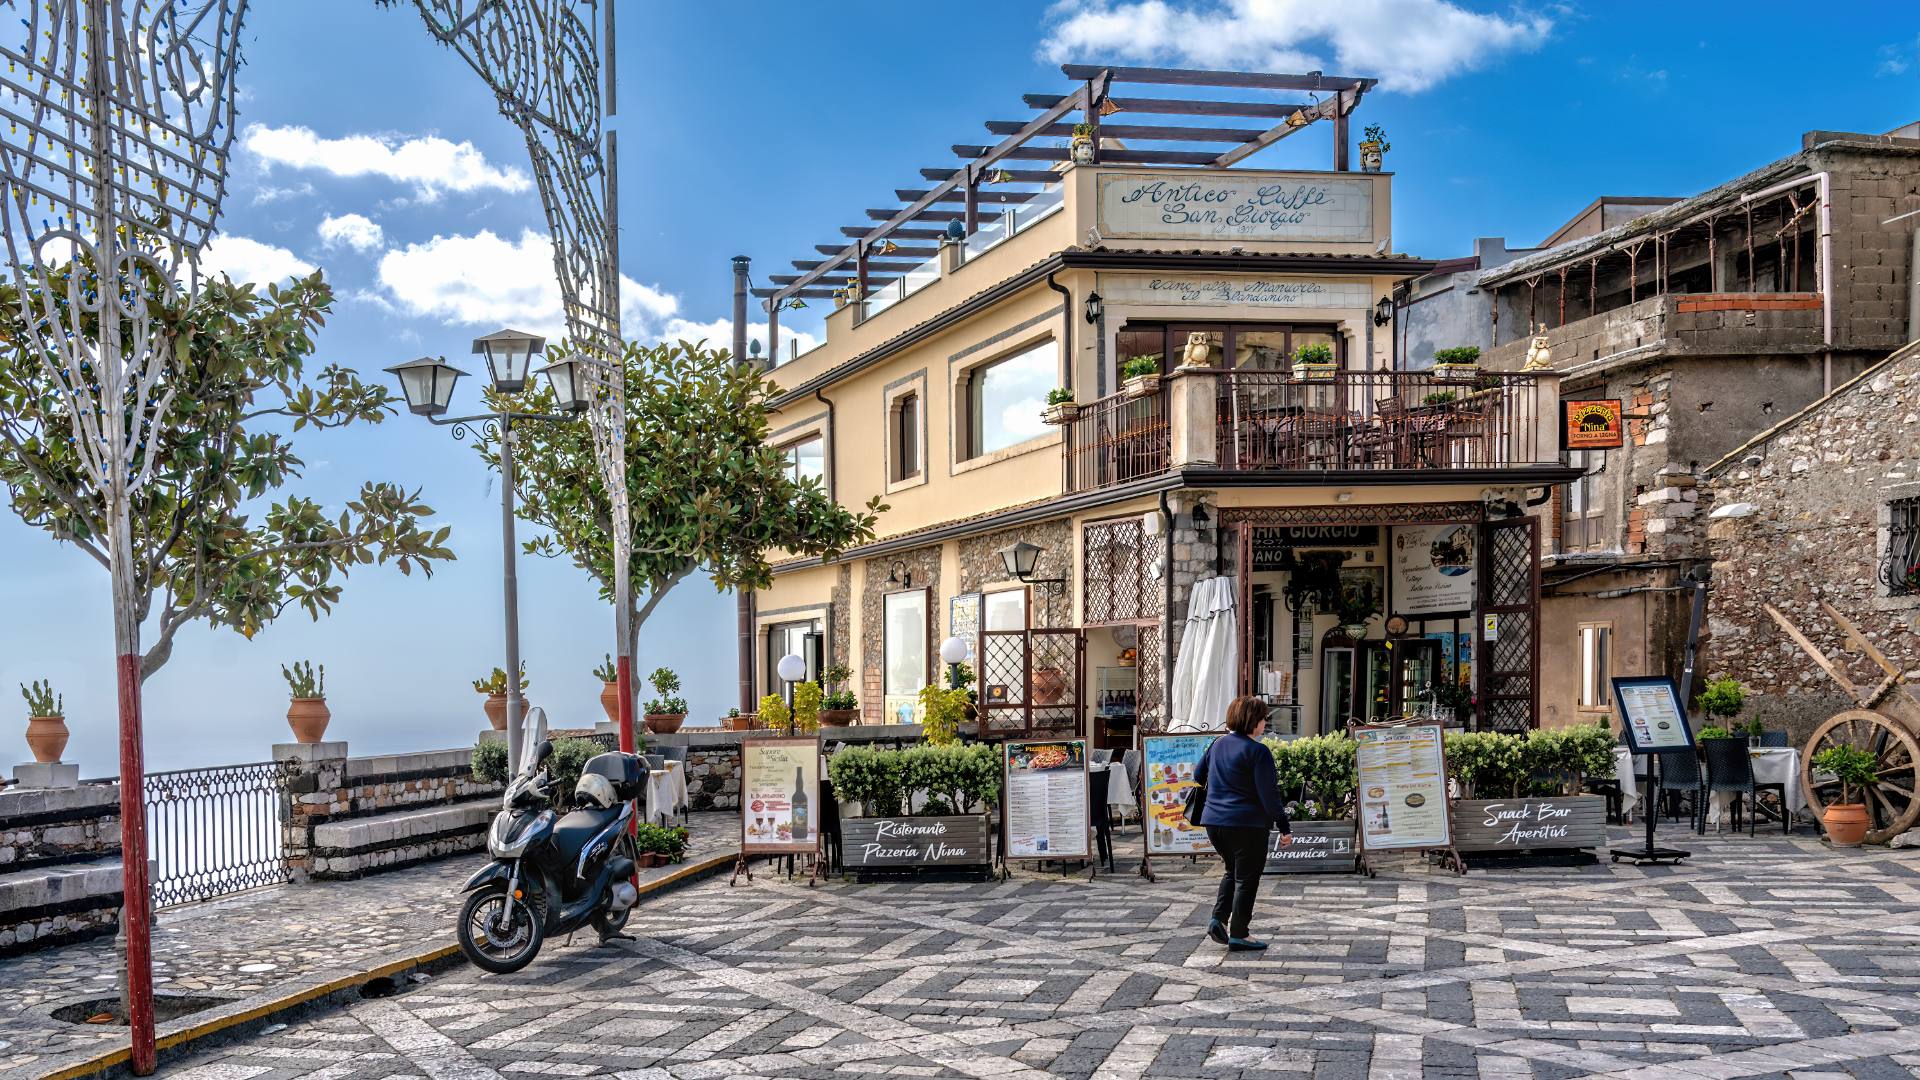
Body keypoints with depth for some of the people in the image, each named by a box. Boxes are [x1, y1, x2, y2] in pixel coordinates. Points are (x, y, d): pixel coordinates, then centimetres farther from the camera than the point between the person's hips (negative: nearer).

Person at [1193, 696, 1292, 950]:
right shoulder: (1257, 752, -15)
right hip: (1246, 824, -7)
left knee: (1232, 871, 24)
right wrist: (1284, 827, -11)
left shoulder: (1218, 744, 7)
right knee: (1246, 878, 5)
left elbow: (1199, 777, 19)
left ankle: (1218, 920, 12)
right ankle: (1238, 935, 9)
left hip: (1214, 821, 7)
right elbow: (1269, 795, -17)